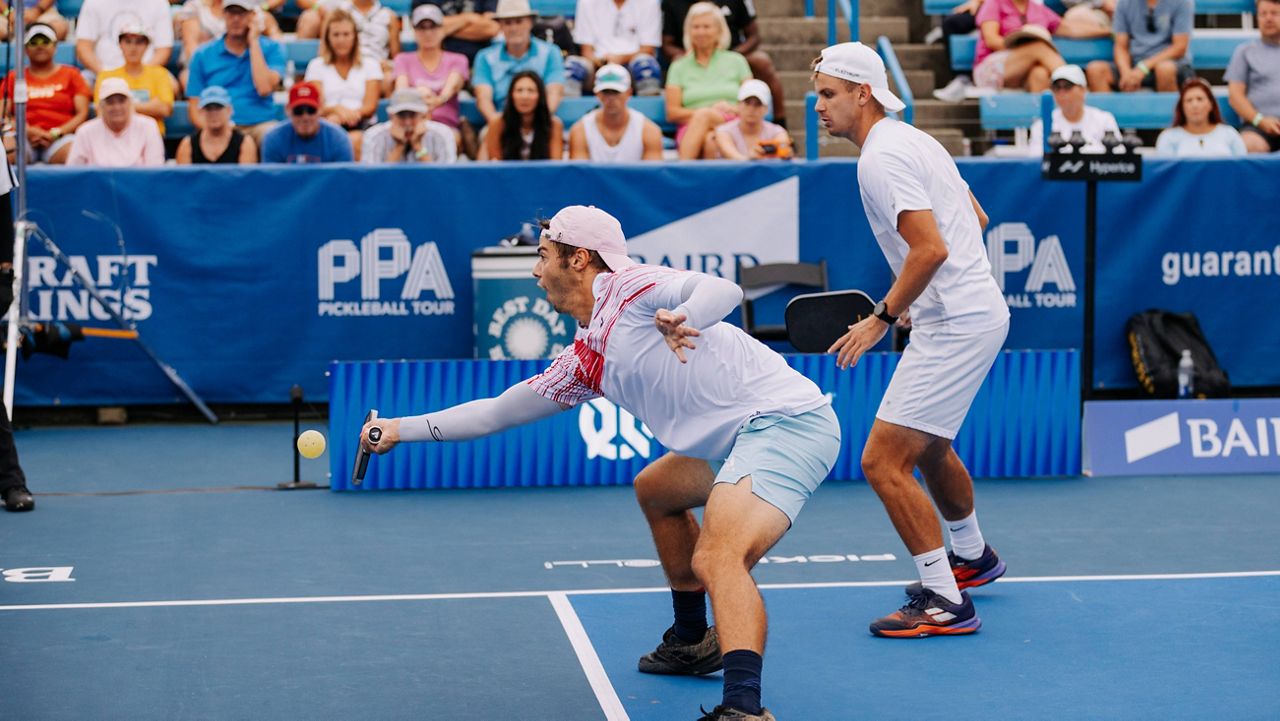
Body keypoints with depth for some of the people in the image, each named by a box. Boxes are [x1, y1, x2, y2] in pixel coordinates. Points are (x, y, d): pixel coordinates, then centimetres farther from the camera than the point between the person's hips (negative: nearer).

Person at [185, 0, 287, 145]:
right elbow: (194, 108, 9)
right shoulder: (203, 56, 11)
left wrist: (253, 42, -3)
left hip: (260, 126, 0)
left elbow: (265, 89, -10)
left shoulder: (271, 49, 9)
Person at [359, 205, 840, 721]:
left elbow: (723, 291, -21)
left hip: (786, 419, -10)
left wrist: (678, 320, -40)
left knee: (718, 559, -29)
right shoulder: (583, 362, 18)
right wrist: (401, 429, 29)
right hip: (738, 440, 10)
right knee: (655, 490, 32)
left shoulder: (630, 286, -6)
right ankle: (692, 641, 41)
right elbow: (497, 412, 26)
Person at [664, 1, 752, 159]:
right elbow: (671, 113, 8)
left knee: (704, 115, -37)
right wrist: (710, 110, -6)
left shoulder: (736, 61, 19)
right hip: (692, 130, 1)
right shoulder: (679, 67, 18)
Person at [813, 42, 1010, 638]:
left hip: (954, 328, -11)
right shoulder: (915, 141, 14)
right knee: (928, 447, 29)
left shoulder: (880, 158, -17)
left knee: (884, 461, -11)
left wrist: (883, 317, -16)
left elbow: (931, 249, -26)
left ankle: (946, 603, -6)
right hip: (975, 312, 11)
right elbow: (976, 219, 22)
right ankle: (973, 557, 48)